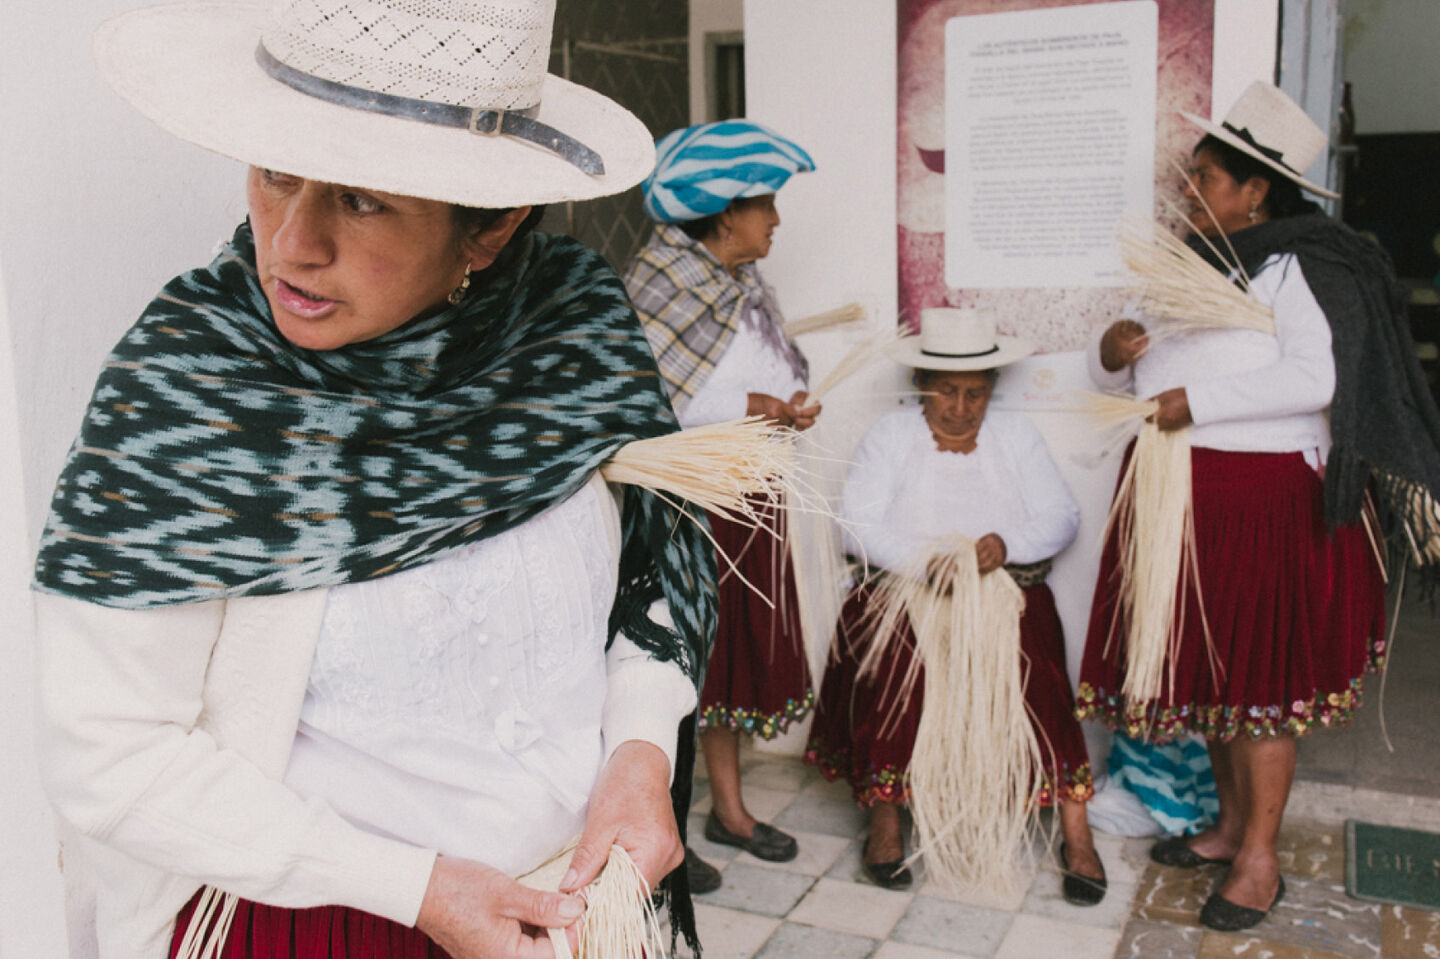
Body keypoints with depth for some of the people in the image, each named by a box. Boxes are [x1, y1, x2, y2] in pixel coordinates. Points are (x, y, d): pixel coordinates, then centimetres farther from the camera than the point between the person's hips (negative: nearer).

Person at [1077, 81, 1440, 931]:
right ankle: (1231, 825, 29)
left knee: (1261, 675, 0)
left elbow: (1316, 378, -23)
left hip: (1263, 496, -7)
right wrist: (1112, 352, -6)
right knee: (1206, 666, 14)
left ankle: (1260, 861, 12)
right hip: (1179, 493, 7)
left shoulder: (1296, 269, -9)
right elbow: (1123, 375, 17)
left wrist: (1197, 401, -22)